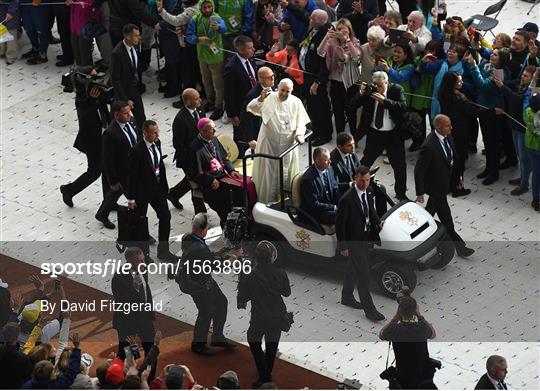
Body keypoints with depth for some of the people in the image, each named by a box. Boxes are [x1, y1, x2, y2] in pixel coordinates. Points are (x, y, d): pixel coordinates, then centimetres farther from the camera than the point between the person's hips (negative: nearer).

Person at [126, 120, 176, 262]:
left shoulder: (157, 143, -4)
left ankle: (163, 250, 18)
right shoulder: (137, 150, -27)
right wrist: (131, 198, -15)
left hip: (157, 187, 7)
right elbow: (131, 175, -21)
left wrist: (164, 185, 12)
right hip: (142, 191, -7)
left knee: (165, 217, 6)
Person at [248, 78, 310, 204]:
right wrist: (261, 99, -35)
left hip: (288, 144, 2)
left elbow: (300, 122, 5)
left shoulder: (296, 102, -1)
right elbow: (251, 108, -16)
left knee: (285, 174, 12)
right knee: (268, 172, 4)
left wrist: (299, 134, -15)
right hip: (269, 143, -2)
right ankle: (266, 201, 14)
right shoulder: (269, 99, -7)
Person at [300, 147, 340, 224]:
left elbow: (335, 189, 10)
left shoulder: (329, 169, 0)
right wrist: (334, 208, -20)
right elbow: (314, 205, -20)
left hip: (331, 204, 8)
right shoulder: (308, 179, -23)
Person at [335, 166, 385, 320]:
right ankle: (369, 310, 1)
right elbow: (339, 223, -18)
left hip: (366, 237, 8)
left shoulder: (368, 192, -1)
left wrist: (378, 222, -5)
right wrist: (343, 246, -15)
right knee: (363, 273, -5)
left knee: (352, 270, 23)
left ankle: (347, 297, 41)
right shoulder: (347, 199, -25)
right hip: (354, 241, -8)